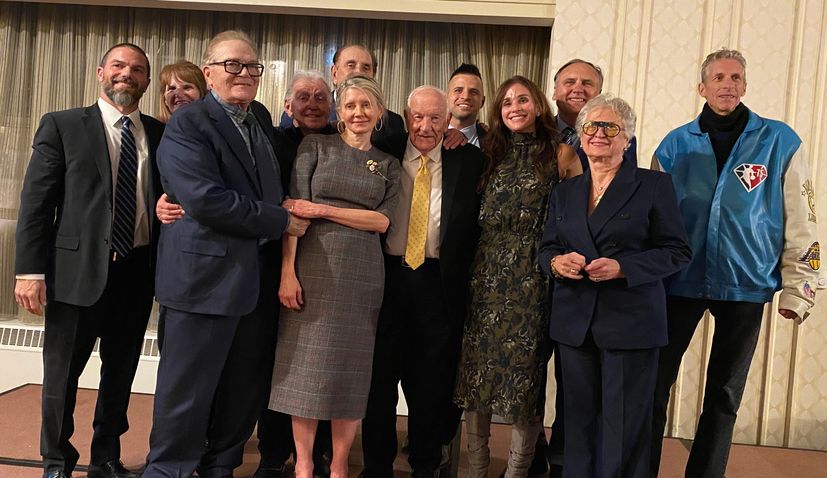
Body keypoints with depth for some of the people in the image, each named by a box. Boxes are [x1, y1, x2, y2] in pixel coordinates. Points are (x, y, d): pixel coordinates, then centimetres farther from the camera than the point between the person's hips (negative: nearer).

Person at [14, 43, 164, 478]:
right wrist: (30, 270, -10)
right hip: (78, 270, -3)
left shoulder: (160, 134, 9)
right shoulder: (62, 126, 1)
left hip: (137, 273, 3)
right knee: (61, 375, 9)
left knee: (121, 372, 14)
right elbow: (36, 201, -4)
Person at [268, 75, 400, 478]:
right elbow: (294, 211, -3)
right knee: (307, 364, 1)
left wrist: (323, 209, -10)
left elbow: (382, 221, 0)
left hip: (363, 274, 2)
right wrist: (287, 271, -13)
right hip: (314, 267, -2)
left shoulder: (388, 166, 12)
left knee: (351, 367, 5)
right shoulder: (315, 146, 5)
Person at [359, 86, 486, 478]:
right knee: (380, 376, 10)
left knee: (431, 383, 9)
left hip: (439, 281, 0)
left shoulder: (468, 161, 4)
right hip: (387, 275, 1)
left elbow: (476, 221, 1)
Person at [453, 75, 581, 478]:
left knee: (525, 370, 0)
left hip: (532, 276, -3)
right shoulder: (489, 155, 13)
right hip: (486, 274, 4)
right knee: (477, 366, 6)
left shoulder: (560, 155, 2)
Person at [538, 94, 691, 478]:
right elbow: (546, 248, 16)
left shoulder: (654, 185, 0)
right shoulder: (564, 192, 13)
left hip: (630, 323, -3)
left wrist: (623, 267, -17)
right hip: (575, 323, 4)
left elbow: (678, 251, -2)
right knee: (579, 422, 9)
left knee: (624, 428, 2)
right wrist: (557, 262, -8)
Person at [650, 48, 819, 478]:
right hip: (679, 282, 1)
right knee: (654, 386, 4)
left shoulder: (779, 142, -1)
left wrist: (797, 289, -3)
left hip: (746, 286, 0)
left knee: (724, 398, 12)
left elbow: (800, 222, 0)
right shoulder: (675, 144, 2)